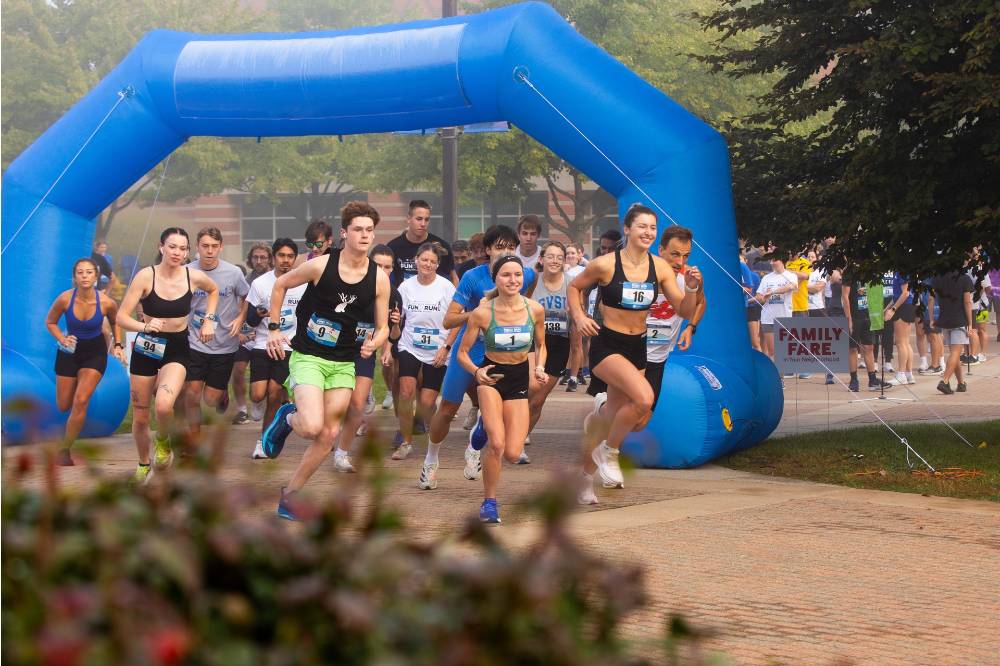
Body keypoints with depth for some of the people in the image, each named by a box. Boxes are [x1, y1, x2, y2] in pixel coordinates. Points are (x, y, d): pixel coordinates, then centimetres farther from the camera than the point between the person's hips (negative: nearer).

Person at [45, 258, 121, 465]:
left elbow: (115, 322, 4)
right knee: (63, 406, 9)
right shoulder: (65, 299, -20)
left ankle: (64, 451, -2)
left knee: (80, 402, -16)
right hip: (70, 350, 2)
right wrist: (62, 339, -18)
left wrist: (117, 345, -5)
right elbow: (50, 322, -2)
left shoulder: (107, 303, -20)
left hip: (95, 352, -2)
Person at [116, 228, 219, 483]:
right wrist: (145, 326, -32)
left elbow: (213, 290, 18)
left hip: (177, 349, 0)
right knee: (140, 417, 9)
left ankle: (163, 441, 4)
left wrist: (208, 320, 6)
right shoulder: (146, 276, -13)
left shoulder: (194, 276, -7)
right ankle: (143, 463, 37)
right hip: (146, 348, 0)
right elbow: (122, 317, -14)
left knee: (164, 405, -29)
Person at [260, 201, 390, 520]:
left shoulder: (379, 278, -4)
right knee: (312, 427, -22)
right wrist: (274, 328, -1)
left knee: (329, 434, 4)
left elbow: (383, 328, 4)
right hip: (308, 356, -4)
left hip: (344, 363, 4)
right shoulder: (321, 265, -13)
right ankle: (287, 418, 14)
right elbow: (280, 284, 3)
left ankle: (290, 494, 20)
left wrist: (373, 343, -18)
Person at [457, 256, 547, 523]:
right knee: (497, 444, -21)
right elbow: (462, 353, -5)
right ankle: (489, 502, 0)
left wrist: (540, 367, -10)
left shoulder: (535, 309, -8)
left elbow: (540, 346, 10)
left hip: (519, 380, 3)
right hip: (490, 376, -3)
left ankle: (488, 425, 31)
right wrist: (476, 371, -25)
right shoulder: (481, 313, -14)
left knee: (513, 454, -6)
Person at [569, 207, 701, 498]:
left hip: (637, 347, 5)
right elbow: (574, 287, 6)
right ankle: (609, 452, -4)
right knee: (644, 397, -28)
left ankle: (586, 475, 35)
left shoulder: (660, 267, -2)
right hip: (607, 345, -5)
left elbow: (685, 311, 1)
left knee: (615, 416, 12)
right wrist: (579, 316, -10)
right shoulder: (605, 264, -12)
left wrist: (691, 289, -18)